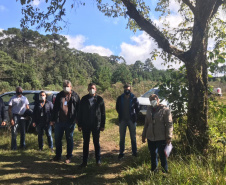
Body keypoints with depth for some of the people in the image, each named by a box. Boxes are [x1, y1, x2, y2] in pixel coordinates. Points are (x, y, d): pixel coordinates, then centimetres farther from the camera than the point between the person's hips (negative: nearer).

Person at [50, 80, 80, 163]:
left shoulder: (75, 96, 2)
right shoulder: (59, 95, 10)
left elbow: (78, 108, 3)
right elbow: (55, 108, 12)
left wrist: (77, 119, -5)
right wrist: (53, 119, 8)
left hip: (70, 122, -3)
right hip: (59, 121, 3)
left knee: (69, 139, 6)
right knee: (57, 138, 10)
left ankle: (69, 157, 18)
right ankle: (58, 155, 26)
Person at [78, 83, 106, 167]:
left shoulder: (99, 99, 1)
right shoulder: (84, 99, 4)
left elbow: (103, 113, 2)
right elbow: (80, 112, 5)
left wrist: (102, 125, -2)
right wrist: (79, 125, 0)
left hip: (96, 125, -1)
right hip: (85, 125, 1)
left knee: (96, 143, 9)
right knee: (85, 143, 8)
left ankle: (98, 160, 21)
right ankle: (84, 161, 16)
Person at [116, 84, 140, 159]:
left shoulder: (134, 98, -7)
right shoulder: (120, 98, -2)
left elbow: (137, 108, 3)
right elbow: (117, 108, 11)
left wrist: (134, 116, 1)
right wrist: (121, 115, 8)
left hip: (131, 120, -1)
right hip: (123, 120, 1)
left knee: (133, 137, 10)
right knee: (122, 137, 8)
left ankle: (134, 152, 22)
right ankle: (121, 152, 19)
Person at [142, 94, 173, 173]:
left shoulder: (165, 110, -8)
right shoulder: (149, 110, 11)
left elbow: (169, 124, -11)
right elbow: (146, 123, 17)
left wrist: (168, 137, -15)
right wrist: (144, 135, 16)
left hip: (161, 138, -5)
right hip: (150, 137, 6)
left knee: (162, 155, 3)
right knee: (153, 154, 16)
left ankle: (165, 171, 20)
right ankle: (153, 170, 32)